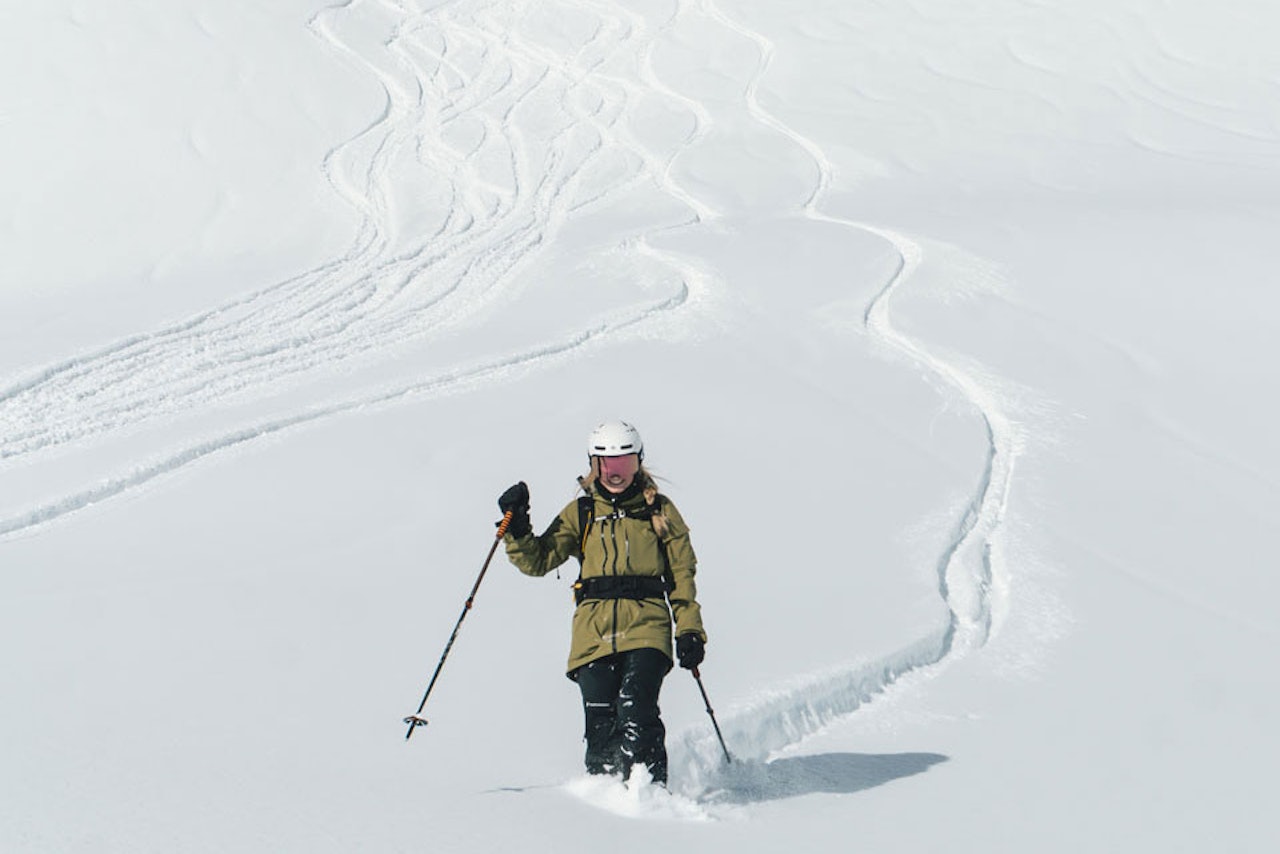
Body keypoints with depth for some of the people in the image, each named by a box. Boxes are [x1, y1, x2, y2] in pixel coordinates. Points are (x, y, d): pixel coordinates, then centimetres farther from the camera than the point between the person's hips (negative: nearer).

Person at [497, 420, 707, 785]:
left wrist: (690, 631, 5)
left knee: (636, 711, -21)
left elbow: (682, 573, 14)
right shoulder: (580, 513, 17)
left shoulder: (659, 511, 14)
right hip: (594, 631, 2)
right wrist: (517, 529, -4)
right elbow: (538, 561, 13)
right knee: (600, 724, -5)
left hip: (646, 627, -2)